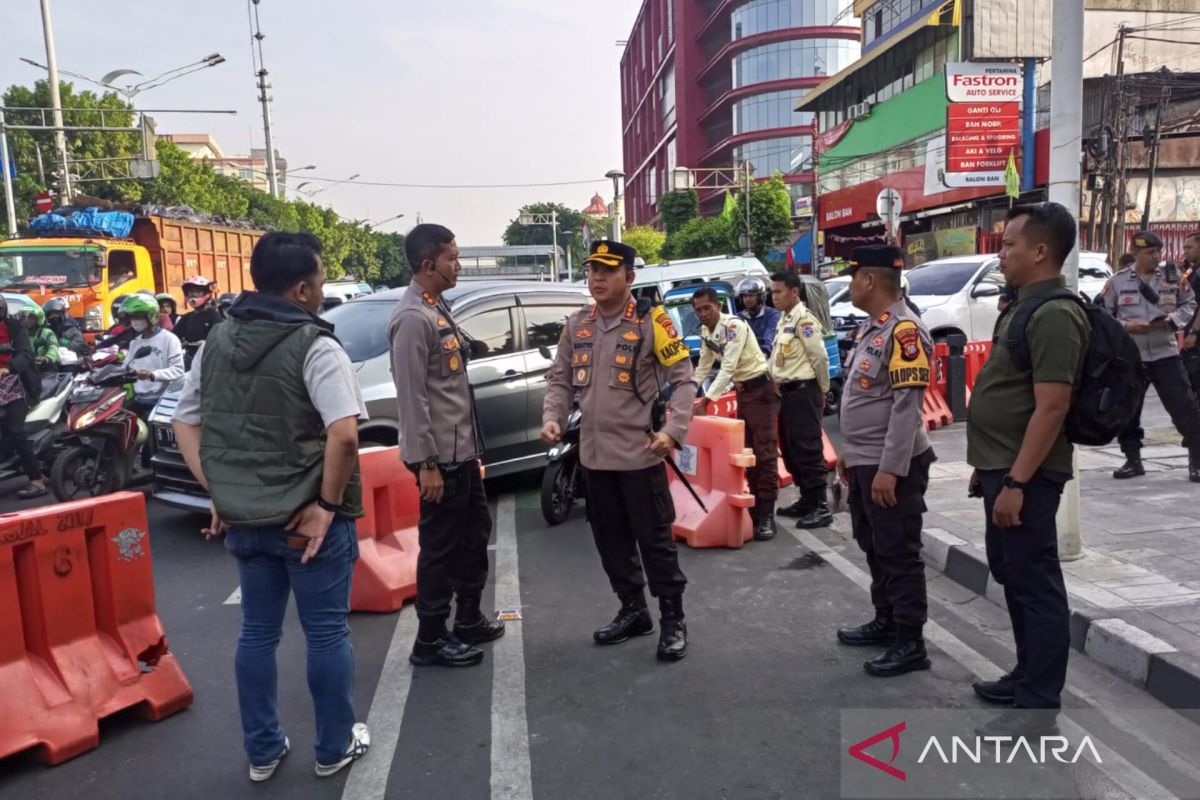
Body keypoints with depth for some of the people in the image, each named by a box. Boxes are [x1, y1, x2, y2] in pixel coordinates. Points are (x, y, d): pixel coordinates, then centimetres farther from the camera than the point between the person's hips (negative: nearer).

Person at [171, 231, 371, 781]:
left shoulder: (217, 342, 6)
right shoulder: (313, 345, -16)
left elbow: (185, 422, 11)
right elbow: (343, 434, -28)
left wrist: (219, 494, 8)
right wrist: (328, 504, -16)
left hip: (243, 520, 6)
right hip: (307, 520, -6)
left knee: (257, 631, 18)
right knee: (327, 634, 9)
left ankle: (262, 751, 30)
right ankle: (334, 748, 24)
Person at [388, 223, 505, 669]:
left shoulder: (439, 308, 12)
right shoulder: (413, 318, -18)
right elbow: (412, 397, -21)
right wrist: (426, 462, -21)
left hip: (462, 449, 10)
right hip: (439, 455, -10)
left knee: (475, 534, 19)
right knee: (441, 546, 1)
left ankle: (469, 620, 34)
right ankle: (430, 641, 16)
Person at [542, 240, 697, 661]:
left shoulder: (650, 321, -9)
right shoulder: (576, 325, 7)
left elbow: (683, 379, -9)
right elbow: (560, 379, 12)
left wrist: (673, 430, -21)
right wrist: (552, 418, -5)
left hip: (639, 453, -6)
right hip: (594, 454, 6)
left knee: (654, 539, 1)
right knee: (611, 539, 16)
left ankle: (673, 620, 17)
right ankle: (633, 610, 33)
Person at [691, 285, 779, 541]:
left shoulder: (734, 325, -21)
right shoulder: (705, 332, 5)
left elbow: (728, 367, -27)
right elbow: (703, 368, 14)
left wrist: (705, 400, -31)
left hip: (761, 388, -8)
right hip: (742, 390, 9)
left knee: (765, 451, -9)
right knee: (747, 452, 11)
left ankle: (767, 513, -7)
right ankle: (755, 506, 19)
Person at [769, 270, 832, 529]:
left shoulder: (803, 319, -14)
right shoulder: (784, 320, 14)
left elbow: (820, 357, -15)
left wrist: (823, 390, -6)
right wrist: (779, 385, 15)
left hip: (803, 392, -10)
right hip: (787, 392, 10)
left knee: (808, 451, -7)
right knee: (790, 450, 14)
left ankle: (821, 507, -1)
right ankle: (806, 500, 24)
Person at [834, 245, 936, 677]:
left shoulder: (904, 330, -18)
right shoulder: (870, 327, 13)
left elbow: (906, 406, -23)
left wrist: (890, 469, -24)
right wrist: (848, 451, 20)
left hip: (891, 466, -10)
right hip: (865, 463, 10)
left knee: (899, 553, -1)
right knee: (874, 547, 19)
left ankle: (910, 642, 10)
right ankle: (886, 621, 32)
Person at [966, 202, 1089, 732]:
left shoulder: (1054, 315, -19)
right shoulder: (1025, 306, 14)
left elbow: (1051, 407, -24)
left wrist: (1016, 482, -25)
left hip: (1025, 475, -10)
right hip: (1002, 468, 10)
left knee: (1034, 583, -1)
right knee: (1011, 574, 19)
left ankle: (1038, 703, 11)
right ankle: (1027, 677, 33)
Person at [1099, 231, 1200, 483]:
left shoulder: (1172, 277, 4)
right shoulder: (1117, 282, -1)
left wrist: (1172, 320, -8)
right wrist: (1126, 326, -15)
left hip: (1166, 354, 0)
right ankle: (1133, 460, 19)